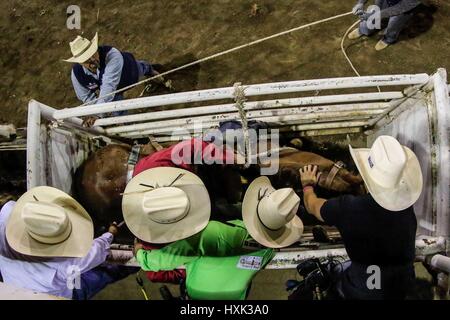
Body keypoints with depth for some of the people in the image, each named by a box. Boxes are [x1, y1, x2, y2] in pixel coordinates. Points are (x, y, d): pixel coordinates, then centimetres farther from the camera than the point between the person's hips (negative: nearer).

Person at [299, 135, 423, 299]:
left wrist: (307, 185, 15)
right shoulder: (406, 207, -18)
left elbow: (312, 206, -6)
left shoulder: (347, 208, -29)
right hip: (403, 289, 4)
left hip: (362, 292, -3)